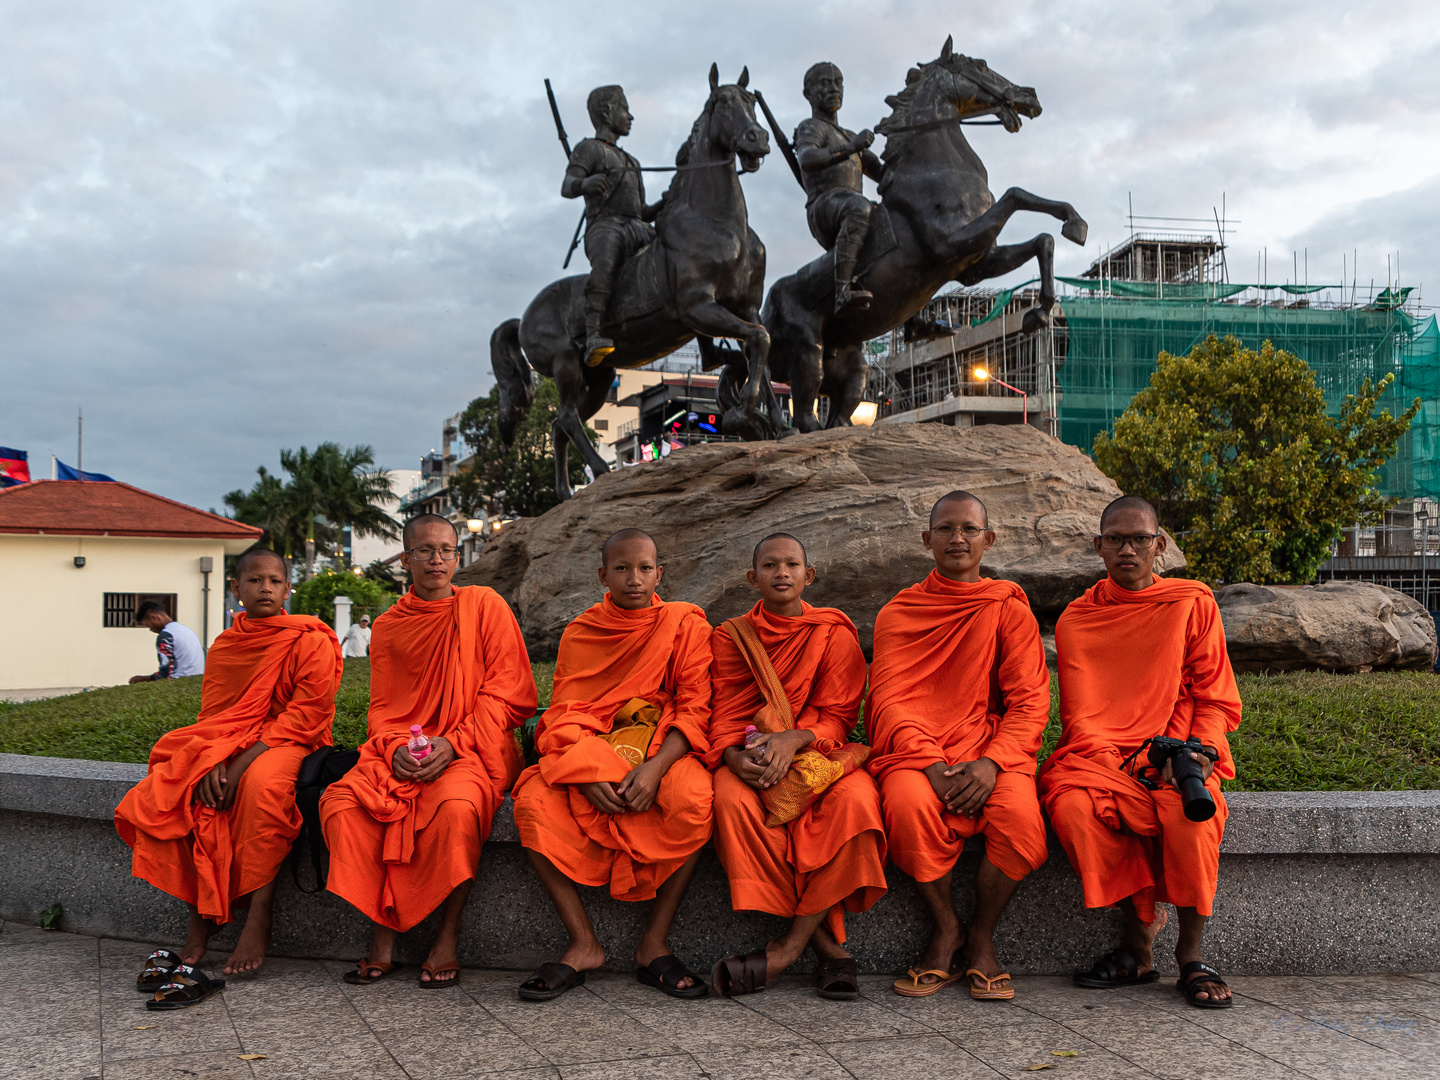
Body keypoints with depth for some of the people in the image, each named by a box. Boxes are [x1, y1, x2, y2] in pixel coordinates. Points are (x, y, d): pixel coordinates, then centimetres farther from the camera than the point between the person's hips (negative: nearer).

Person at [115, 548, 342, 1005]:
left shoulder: (310, 641, -4)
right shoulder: (224, 646, 13)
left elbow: (304, 714, -13)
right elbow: (212, 714, 8)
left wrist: (242, 764, -21)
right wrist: (211, 761, -15)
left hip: (286, 743, -5)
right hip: (225, 745, 5)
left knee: (262, 784, -38)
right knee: (167, 794, -21)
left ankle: (258, 916, -30)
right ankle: (199, 921, -19)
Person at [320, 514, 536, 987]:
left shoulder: (484, 606, 3)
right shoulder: (388, 627, 14)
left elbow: (507, 693, -2)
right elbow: (382, 709, 14)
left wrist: (453, 742, -14)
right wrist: (396, 747, -9)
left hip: (473, 749, -4)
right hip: (402, 749, 4)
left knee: (456, 805, -37)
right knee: (341, 804, -24)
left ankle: (448, 937, -18)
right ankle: (381, 936, -14)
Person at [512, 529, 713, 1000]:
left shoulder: (685, 624, 4)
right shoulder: (579, 634, 10)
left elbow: (694, 711, -5)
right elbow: (564, 715, 2)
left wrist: (654, 767, -23)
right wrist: (588, 774, -19)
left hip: (663, 749, -2)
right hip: (586, 752, 2)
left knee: (694, 800, -36)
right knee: (533, 802, -29)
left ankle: (654, 943, -20)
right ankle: (583, 944, -18)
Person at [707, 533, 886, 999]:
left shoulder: (834, 634, 5)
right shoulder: (730, 638, 9)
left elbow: (837, 715, -2)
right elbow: (724, 715, 2)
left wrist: (794, 738, -24)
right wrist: (734, 754, -22)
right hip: (751, 761, 1)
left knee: (856, 799, -34)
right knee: (732, 799, -34)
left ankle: (791, 944, -26)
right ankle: (828, 946, -27)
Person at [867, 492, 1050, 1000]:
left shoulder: (1009, 610, 11)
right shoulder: (898, 612, 12)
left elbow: (1029, 702, 2)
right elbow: (889, 701, 2)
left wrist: (992, 762, -17)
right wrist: (930, 763, -16)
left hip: (991, 750, 0)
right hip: (914, 749, 0)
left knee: (1020, 816, -32)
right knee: (909, 805, -34)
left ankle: (981, 938, -5)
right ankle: (946, 932, -9)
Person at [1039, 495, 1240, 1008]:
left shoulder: (1193, 603, 10)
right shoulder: (1076, 620, 10)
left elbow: (1217, 699, 8)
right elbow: (1080, 716, 4)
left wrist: (1200, 750, -12)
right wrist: (1117, 766, -15)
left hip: (1177, 758, -1)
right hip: (1100, 755, 1)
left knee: (1192, 812, -34)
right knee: (1073, 807, -32)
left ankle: (1191, 952, -14)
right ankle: (1140, 930, -12)